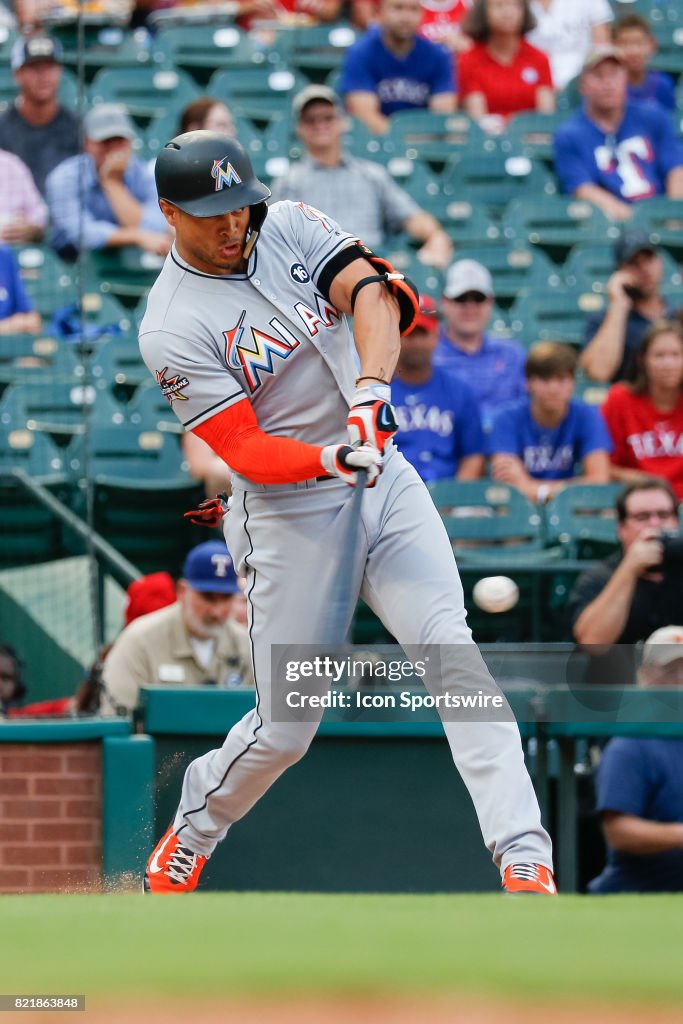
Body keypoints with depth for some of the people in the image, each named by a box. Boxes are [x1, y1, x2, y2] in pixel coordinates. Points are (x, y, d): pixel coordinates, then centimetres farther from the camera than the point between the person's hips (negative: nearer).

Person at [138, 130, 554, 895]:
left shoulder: (291, 228, 2)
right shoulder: (173, 328, -12)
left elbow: (371, 290, -15)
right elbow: (245, 451, -17)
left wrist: (372, 386, -33)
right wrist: (330, 460, -36)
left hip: (385, 484, 4)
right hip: (289, 517, -4)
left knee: (452, 652, -15)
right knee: (286, 729, 2)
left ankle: (525, 863, -21)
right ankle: (188, 841, 31)